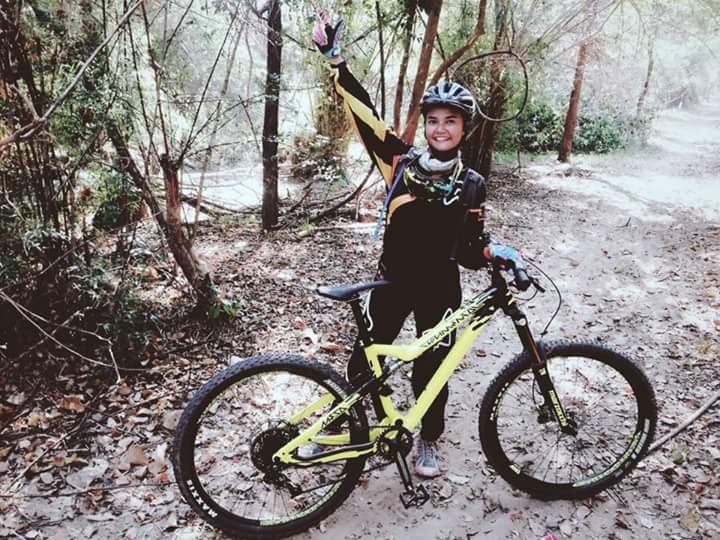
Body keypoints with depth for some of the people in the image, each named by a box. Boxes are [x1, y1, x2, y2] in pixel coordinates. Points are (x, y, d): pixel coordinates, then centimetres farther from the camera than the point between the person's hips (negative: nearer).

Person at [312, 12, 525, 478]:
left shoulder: (472, 184, -3)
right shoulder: (401, 160, -6)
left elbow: (470, 248, 2)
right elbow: (364, 114, -14)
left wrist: (494, 251, -19)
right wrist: (335, 59, -21)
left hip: (439, 288, 1)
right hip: (393, 280, 0)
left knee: (431, 368, 13)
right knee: (365, 357, 10)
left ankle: (429, 439, 38)